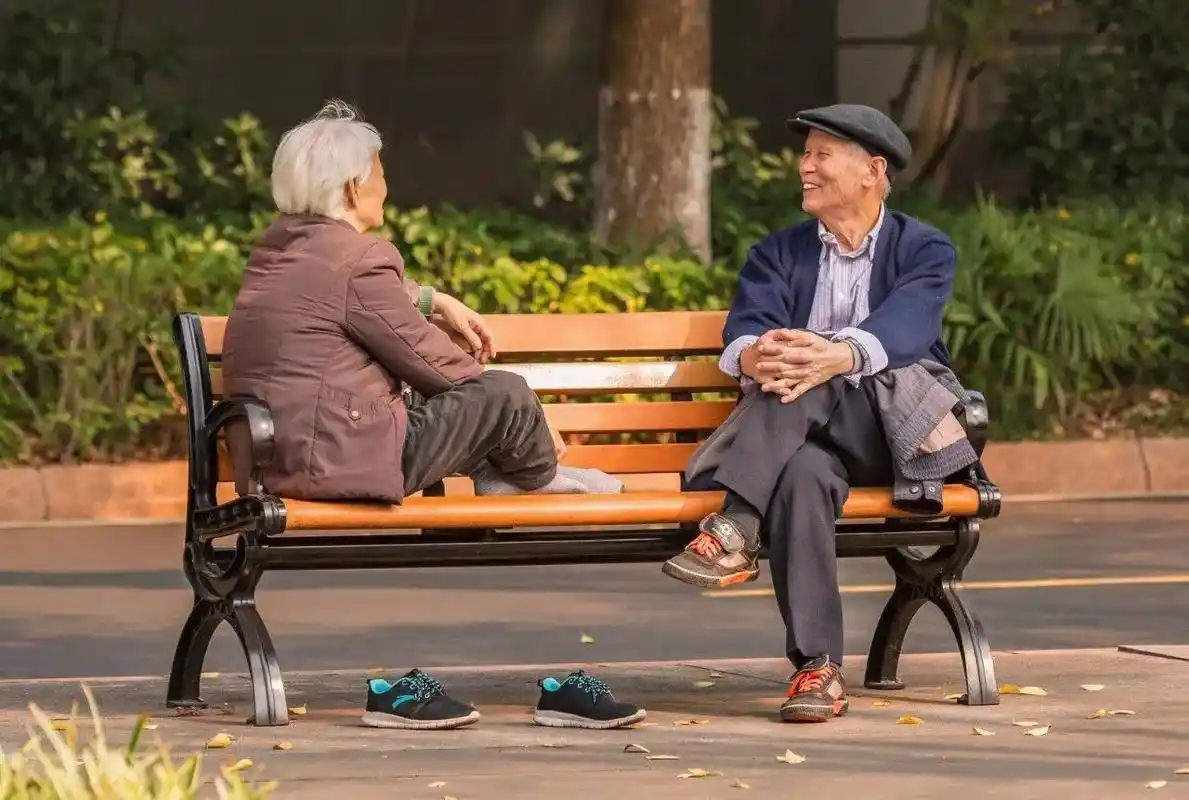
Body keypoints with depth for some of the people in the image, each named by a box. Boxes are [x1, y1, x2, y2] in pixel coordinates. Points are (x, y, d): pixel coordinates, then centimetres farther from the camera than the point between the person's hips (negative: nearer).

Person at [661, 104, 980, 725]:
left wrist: (837, 357, -37)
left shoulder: (926, 251, 9)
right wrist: (755, 357, -29)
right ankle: (818, 666, -40)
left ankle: (734, 532, -38)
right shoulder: (777, 254, 20)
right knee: (801, 476, -36)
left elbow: (901, 329, -14)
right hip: (805, 436, 2)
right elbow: (744, 331, 0)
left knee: (808, 389, -34)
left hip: (891, 429, -2)